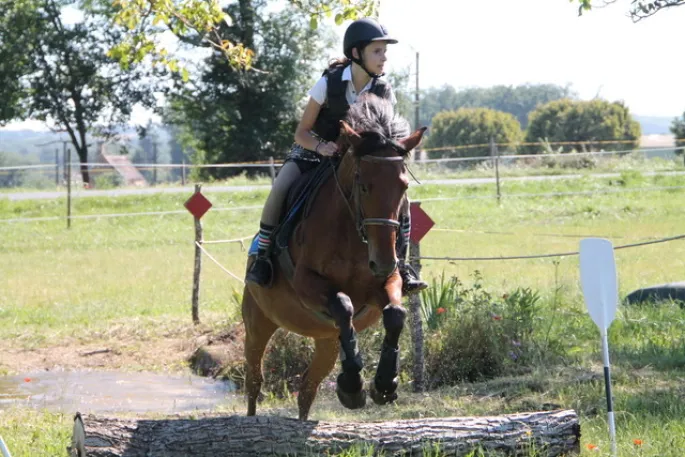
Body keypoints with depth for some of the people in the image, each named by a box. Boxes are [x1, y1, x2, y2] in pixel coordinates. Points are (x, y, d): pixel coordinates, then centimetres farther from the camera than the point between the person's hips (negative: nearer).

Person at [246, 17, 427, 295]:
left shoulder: (384, 92, -12)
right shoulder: (329, 84, -20)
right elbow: (302, 133, -14)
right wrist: (321, 147, -36)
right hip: (313, 151, -3)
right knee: (280, 189, -31)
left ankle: (401, 265, -9)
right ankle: (261, 258, -17)